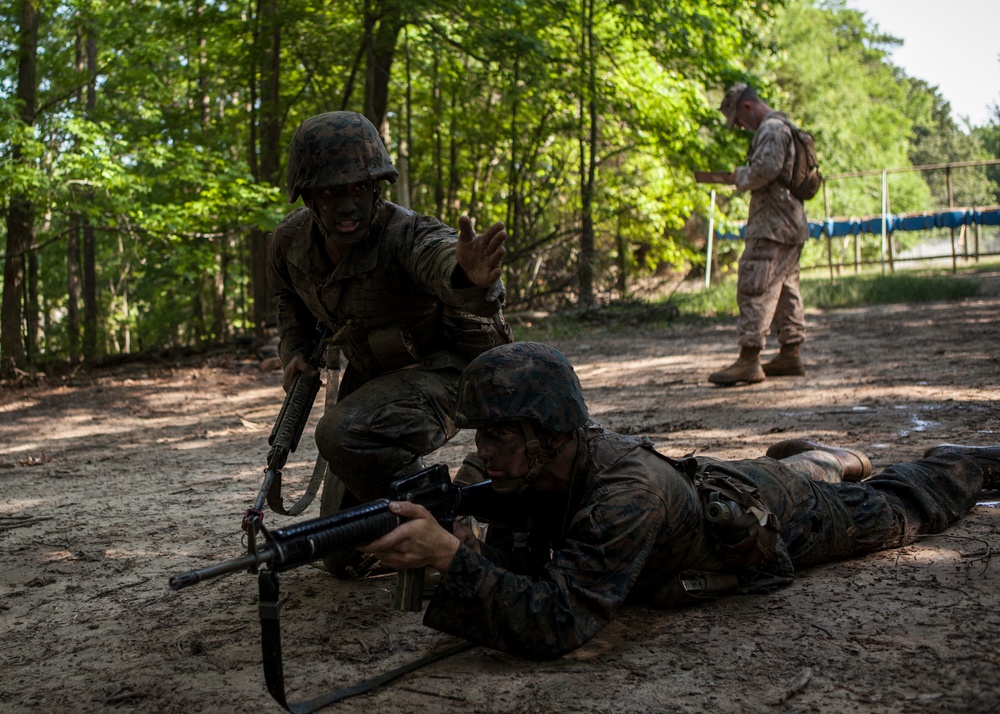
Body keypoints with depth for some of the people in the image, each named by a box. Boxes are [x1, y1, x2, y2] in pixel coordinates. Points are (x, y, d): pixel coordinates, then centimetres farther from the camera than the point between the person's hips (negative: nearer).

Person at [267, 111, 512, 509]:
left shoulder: (405, 235, -33)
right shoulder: (289, 241, -13)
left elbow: (438, 254, -58)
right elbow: (290, 300, 11)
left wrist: (468, 276, -80)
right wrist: (294, 350, -5)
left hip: (445, 367, -7)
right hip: (371, 371, 7)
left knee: (343, 435, -31)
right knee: (343, 514, 15)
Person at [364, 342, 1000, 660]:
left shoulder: (626, 496, -47)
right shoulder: (538, 465, -25)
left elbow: (558, 625, -53)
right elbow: (523, 568, -16)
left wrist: (449, 554, -60)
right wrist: (475, 550, -39)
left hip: (790, 519, -4)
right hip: (717, 482, 4)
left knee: (903, 506, 24)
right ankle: (834, 458, 61)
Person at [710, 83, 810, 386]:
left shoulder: (770, 128, -11)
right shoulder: (783, 127, 21)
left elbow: (765, 168, -25)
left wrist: (740, 176, -8)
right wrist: (744, 178, 13)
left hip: (772, 224, -11)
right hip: (791, 224, 11)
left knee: (755, 288, -12)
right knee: (786, 289, 13)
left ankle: (749, 360, -15)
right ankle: (791, 354, 17)